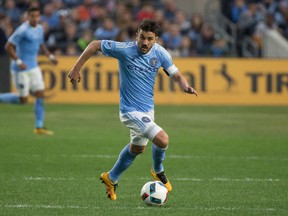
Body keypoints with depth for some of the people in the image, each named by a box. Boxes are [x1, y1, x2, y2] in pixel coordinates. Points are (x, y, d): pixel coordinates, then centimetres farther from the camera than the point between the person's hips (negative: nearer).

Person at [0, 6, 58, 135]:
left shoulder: (39, 29, 8)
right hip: (21, 69, -8)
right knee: (23, 100, -4)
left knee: (40, 95, 0)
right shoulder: (22, 30, -18)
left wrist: (50, 56, 11)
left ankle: (39, 127, 5)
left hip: (33, 67, 8)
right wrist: (18, 62, -24)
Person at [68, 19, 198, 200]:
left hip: (148, 109, 7)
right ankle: (158, 171, 11)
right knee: (162, 139, -21)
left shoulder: (160, 53, -8)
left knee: (138, 147, 25)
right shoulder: (125, 49, -20)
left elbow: (176, 75, 0)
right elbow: (94, 45, -10)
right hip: (131, 110, -7)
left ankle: (111, 178, 47)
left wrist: (185, 86, -23)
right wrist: (76, 69, -11)